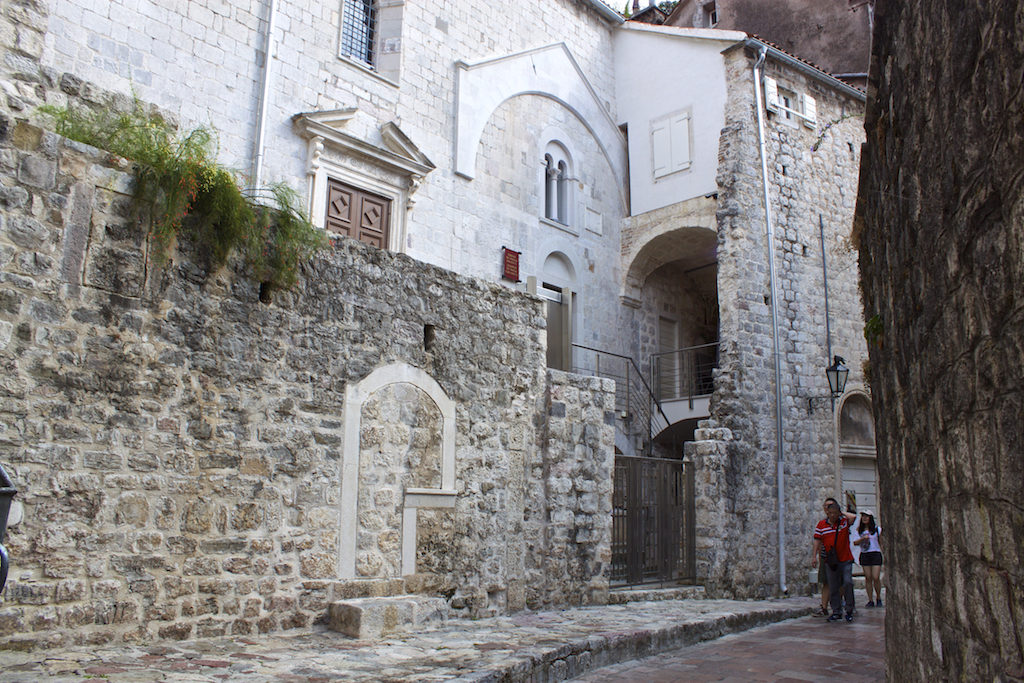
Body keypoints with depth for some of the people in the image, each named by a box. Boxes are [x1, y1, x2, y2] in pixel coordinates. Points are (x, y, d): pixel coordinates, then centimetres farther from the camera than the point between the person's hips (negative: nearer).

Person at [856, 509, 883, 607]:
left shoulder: (877, 529, 3)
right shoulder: (859, 529, 7)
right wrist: (862, 538, -14)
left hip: (875, 554, -2)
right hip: (864, 555, 2)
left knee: (876, 578, -8)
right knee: (868, 578, 0)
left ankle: (878, 598, 13)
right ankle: (870, 600, 7)